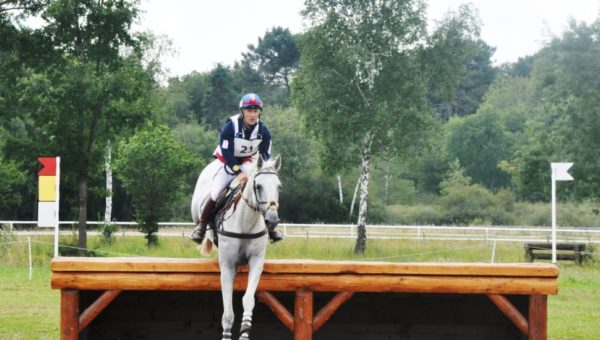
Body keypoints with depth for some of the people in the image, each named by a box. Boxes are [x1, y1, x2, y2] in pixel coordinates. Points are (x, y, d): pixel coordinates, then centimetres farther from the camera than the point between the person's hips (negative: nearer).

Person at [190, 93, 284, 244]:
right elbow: (226, 152, -24)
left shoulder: (263, 131, -12)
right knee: (215, 193, -17)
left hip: (249, 162, 3)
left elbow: (265, 155, -4)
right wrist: (238, 172, -31)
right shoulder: (231, 126, -24)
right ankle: (201, 226, 0)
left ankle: (270, 226, 0)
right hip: (229, 162, -3)